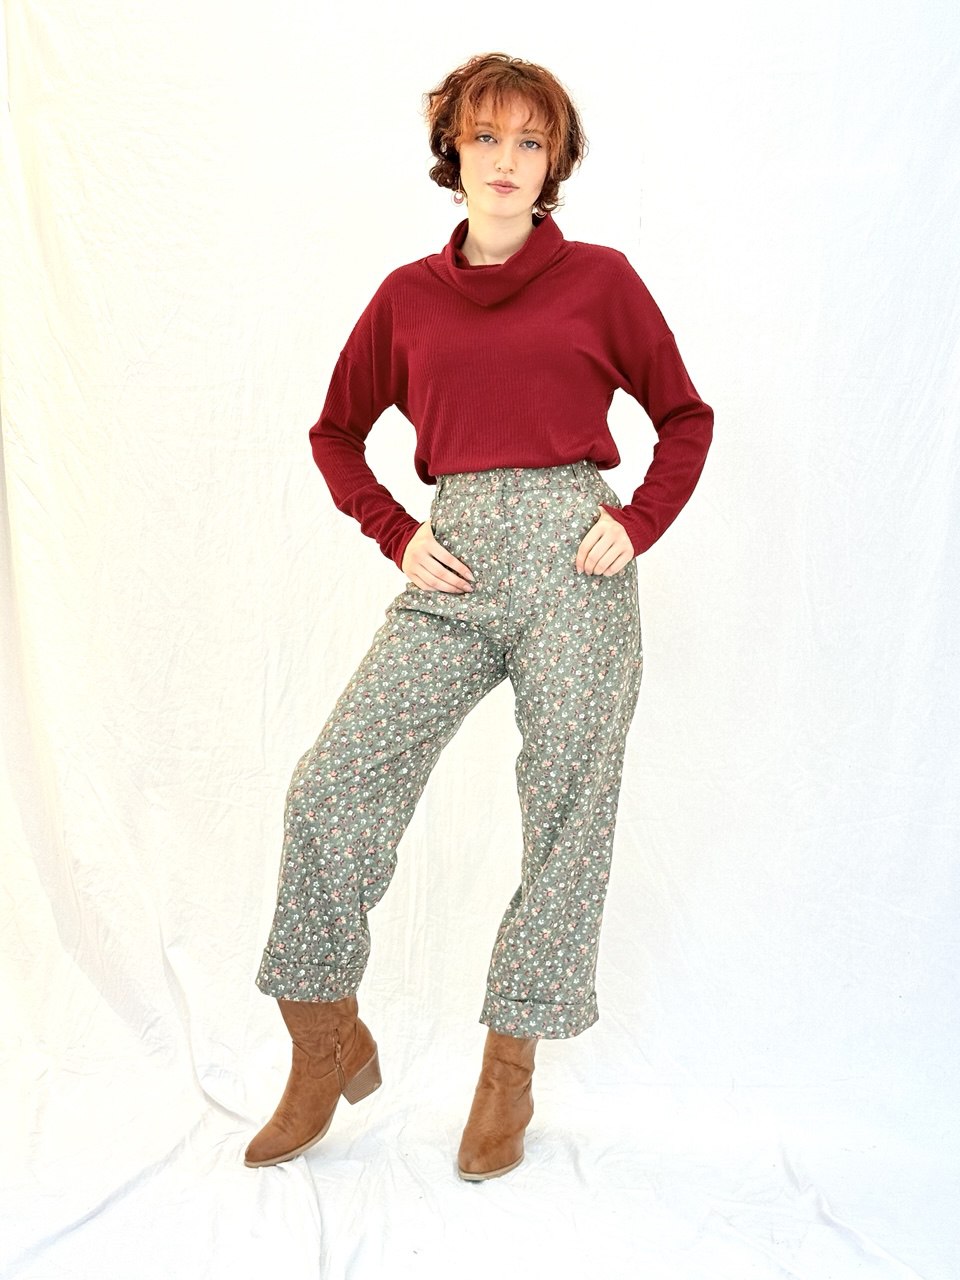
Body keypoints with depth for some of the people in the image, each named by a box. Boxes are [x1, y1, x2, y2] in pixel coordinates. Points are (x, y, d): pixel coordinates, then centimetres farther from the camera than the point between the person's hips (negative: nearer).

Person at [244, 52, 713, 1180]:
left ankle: (508, 1075, 20)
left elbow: (683, 417, 13)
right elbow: (336, 432, 20)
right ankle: (329, 1050, 12)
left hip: (573, 556, -2)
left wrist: (639, 521, -2)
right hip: (454, 569, 2)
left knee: (568, 816, 2)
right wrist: (394, 533, 6)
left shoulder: (599, 279, 5)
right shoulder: (406, 297, 11)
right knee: (331, 787, -8)